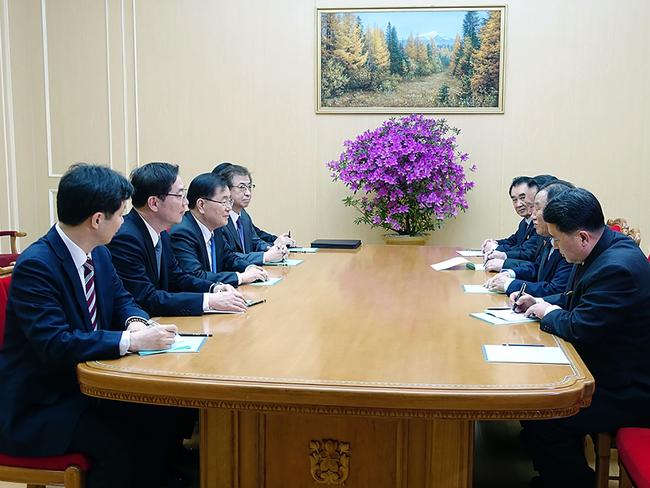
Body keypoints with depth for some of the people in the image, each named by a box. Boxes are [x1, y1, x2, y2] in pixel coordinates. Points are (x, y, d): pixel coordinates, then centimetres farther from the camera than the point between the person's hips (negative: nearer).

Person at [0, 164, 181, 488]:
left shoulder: (98, 254, 3)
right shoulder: (35, 266, -22)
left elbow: (121, 299, 14)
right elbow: (55, 344, -30)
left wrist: (136, 322, -9)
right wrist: (132, 341, -31)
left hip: (87, 384, 8)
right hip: (39, 405, -7)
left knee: (162, 415, -11)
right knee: (123, 445, -24)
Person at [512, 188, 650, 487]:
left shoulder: (618, 268, -29)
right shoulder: (606, 249, 3)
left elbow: (579, 328, -25)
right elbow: (579, 305, 18)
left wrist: (548, 313, -6)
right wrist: (541, 304, 4)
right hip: (610, 369, 10)